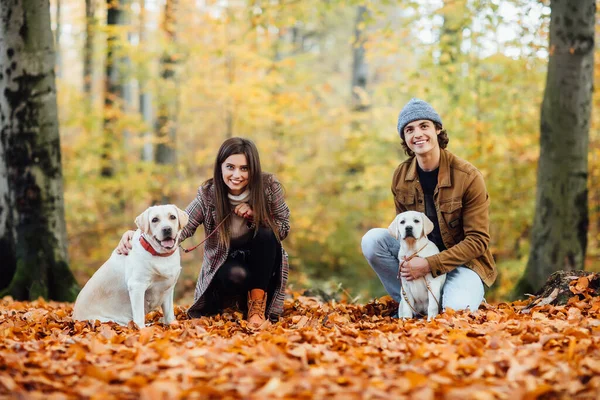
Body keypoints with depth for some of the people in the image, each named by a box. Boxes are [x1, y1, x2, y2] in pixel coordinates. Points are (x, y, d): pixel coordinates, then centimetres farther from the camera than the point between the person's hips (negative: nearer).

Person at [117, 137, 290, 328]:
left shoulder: (268, 186, -16)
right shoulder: (208, 194, -18)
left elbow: (283, 228, -7)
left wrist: (255, 215, -27)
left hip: (261, 265, 2)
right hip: (224, 266, -2)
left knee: (266, 234, -30)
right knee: (236, 275, -37)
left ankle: (258, 303, -18)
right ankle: (240, 298, 0)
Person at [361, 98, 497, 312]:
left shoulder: (468, 177, -18)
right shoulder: (401, 177, -4)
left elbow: (478, 240, -16)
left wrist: (429, 264, -25)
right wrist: (407, 262, -17)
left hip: (464, 261, -4)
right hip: (419, 257, 5)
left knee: (456, 311, -32)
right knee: (372, 239, -17)